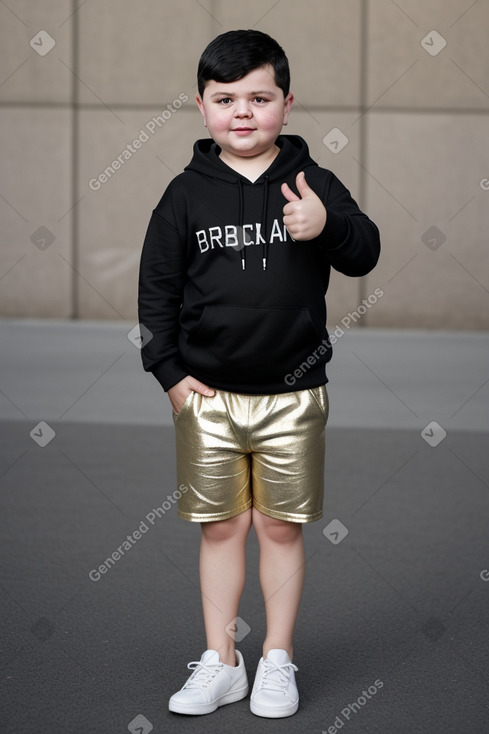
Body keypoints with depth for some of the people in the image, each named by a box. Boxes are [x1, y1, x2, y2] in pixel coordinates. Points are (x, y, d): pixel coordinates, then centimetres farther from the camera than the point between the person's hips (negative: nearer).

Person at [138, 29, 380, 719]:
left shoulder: (313, 183, -2)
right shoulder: (187, 194, 1)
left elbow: (366, 254, -7)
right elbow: (157, 286, 5)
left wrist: (328, 227, -28)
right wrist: (168, 370, -1)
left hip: (292, 394, -1)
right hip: (207, 394, 1)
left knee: (281, 527, 8)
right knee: (221, 527, 9)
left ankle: (279, 660, 22)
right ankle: (220, 662, 21)